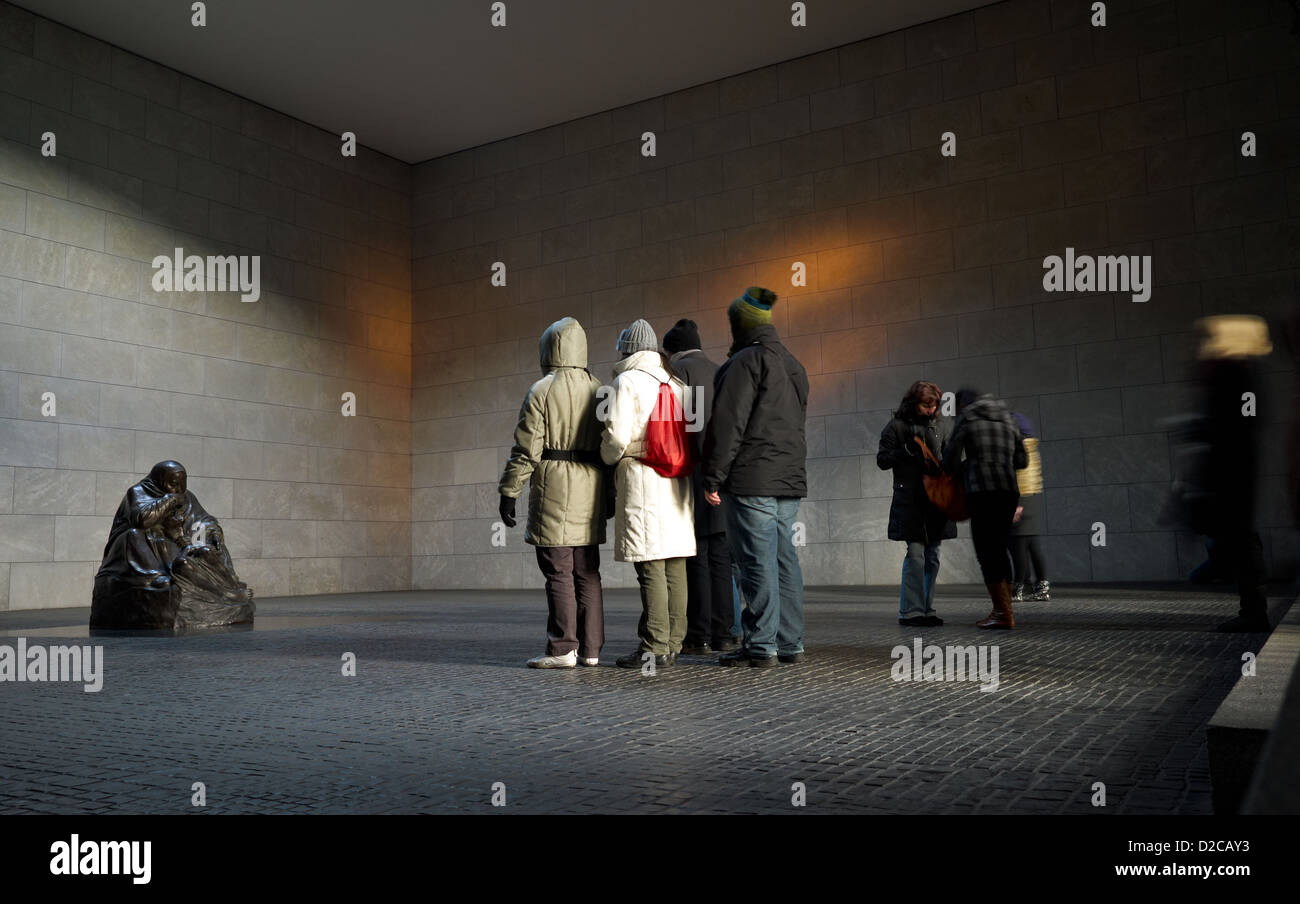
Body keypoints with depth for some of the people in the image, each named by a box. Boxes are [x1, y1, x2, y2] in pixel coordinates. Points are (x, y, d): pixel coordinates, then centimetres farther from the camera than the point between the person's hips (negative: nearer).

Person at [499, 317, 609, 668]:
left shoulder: (541, 391, -5)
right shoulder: (599, 390, 12)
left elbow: (526, 449, -10)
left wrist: (509, 492, -5)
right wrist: (608, 494, 19)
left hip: (553, 487, -6)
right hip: (592, 487, 6)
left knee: (558, 573, -3)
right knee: (587, 572, 10)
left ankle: (562, 649, -2)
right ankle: (590, 648, 13)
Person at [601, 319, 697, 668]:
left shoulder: (627, 381, -3)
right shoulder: (677, 383, 16)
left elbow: (617, 434, -11)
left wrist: (610, 457, 8)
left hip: (642, 482, -6)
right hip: (678, 482, 7)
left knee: (650, 568, -6)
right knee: (676, 568, 6)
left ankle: (654, 646, -5)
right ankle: (672, 644, 11)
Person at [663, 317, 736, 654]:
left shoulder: (679, 370, -1)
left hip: (693, 473, -7)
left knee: (696, 557, -5)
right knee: (719, 557, 6)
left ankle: (699, 636, -5)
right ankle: (722, 634, 6)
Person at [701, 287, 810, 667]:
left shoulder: (746, 361, -8)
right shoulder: (793, 364, 21)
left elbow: (728, 423, -15)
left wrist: (713, 477, -12)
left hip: (752, 480, -9)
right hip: (790, 478, 9)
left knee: (757, 561, -6)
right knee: (784, 558, 10)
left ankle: (760, 646, -2)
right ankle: (790, 643, 14)